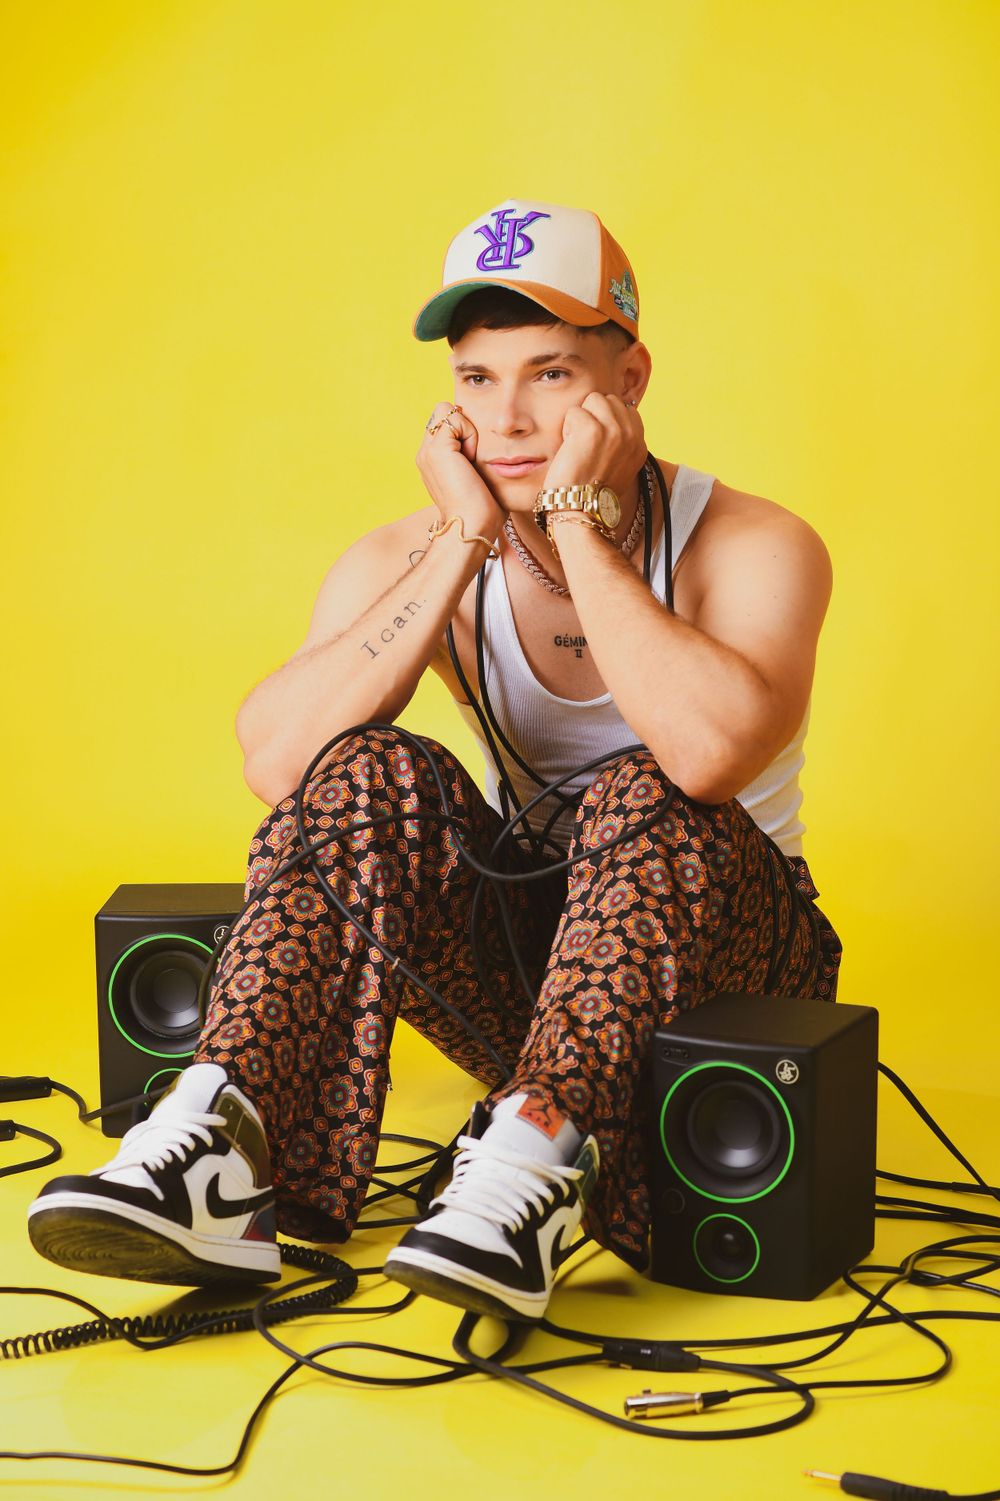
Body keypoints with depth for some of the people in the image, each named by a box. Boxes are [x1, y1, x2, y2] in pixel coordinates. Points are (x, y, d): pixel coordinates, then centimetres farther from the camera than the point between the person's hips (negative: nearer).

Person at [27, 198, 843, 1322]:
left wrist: (579, 522, -29)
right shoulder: (410, 561, -5)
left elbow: (710, 750, -39)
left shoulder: (754, 547, -16)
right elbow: (275, 762, -24)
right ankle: (221, 1146, -35)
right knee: (367, 777, -24)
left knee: (647, 802, -33)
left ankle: (535, 1148, -40)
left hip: (718, 952, -2)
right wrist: (464, 543, -24)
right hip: (523, 952, 3)